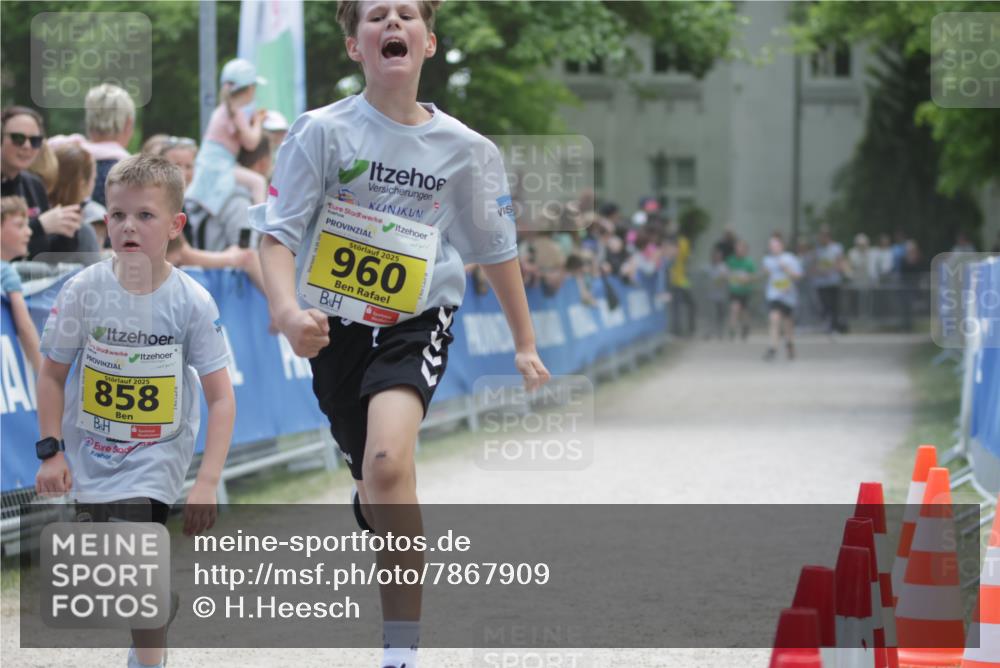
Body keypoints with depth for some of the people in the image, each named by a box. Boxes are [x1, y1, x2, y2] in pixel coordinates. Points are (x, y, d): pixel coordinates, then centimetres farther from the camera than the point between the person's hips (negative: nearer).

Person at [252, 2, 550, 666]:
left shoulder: (465, 149, -5)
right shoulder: (322, 131, -9)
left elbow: (496, 249, 9)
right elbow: (278, 234, -12)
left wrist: (526, 345, 15)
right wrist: (287, 309, -31)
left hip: (417, 321, -2)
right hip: (336, 328, 2)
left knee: (388, 462, -27)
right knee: (373, 488, 15)